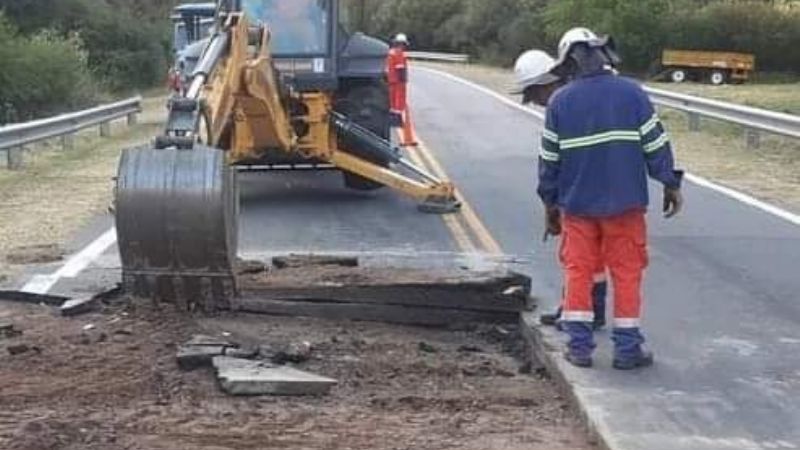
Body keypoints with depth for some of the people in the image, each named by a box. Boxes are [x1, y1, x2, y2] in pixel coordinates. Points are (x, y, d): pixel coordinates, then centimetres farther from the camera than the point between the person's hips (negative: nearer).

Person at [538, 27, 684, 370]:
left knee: (578, 271, 11)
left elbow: (549, 157, 4)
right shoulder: (632, 94, -5)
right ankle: (627, 349, 10)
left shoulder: (560, 102, -1)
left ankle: (579, 346, 12)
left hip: (577, 204, 1)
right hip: (625, 202, -1)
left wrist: (550, 199, 16)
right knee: (626, 273, 6)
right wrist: (671, 183, 8)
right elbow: (655, 143, -3)